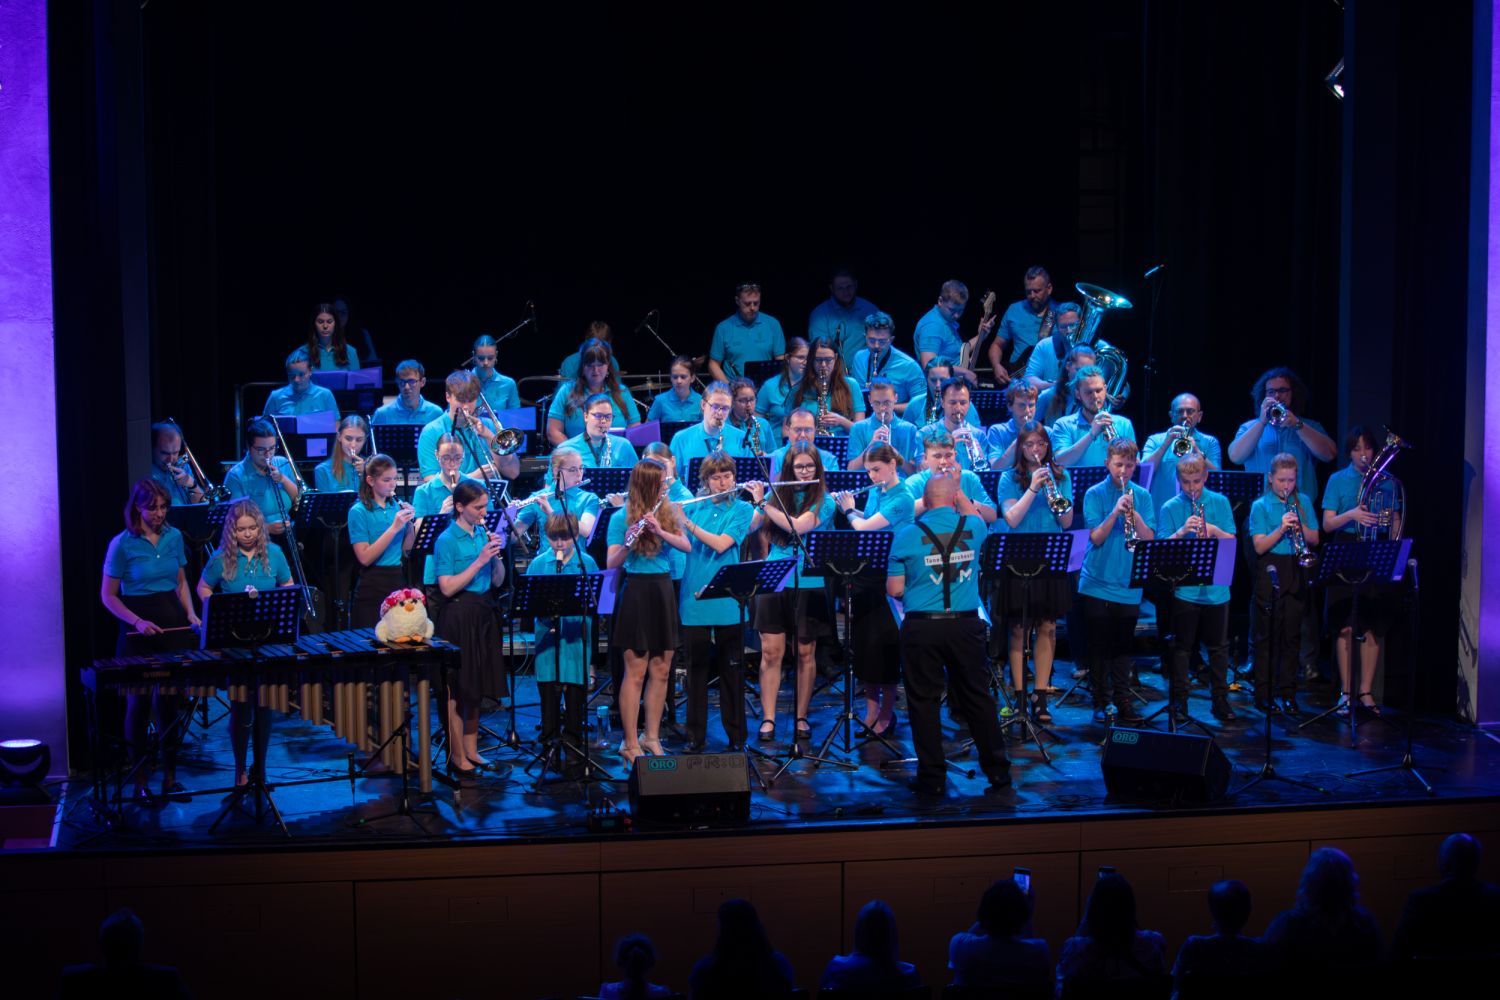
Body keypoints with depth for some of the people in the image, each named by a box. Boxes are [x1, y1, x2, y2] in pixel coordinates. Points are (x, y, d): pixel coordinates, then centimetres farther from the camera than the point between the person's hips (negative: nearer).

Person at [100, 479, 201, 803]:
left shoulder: (174, 537, 4)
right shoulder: (122, 544, -9)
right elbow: (108, 596, -5)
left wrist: (190, 612, -1)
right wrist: (137, 621, -17)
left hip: (172, 623, 4)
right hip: (138, 631, -3)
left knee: (168, 701, 7)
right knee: (139, 703, 3)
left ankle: (170, 778, 15)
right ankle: (140, 781, 12)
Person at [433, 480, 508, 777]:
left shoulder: (483, 535, 8)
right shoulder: (447, 540, -11)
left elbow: (498, 581, 10)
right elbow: (447, 587, -17)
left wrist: (497, 555, -7)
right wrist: (480, 560, -19)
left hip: (483, 614, 7)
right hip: (458, 616, -7)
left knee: (478, 686, 13)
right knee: (456, 688, -1)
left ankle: (471, 750, 23)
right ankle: (457, 756, 7)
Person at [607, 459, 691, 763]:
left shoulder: (668, 512, 9)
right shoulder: (621, 518, -6)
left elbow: (686, 545, -4)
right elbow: (611, 564, -12)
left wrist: (661, 530, -20)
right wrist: (628, 544, -31)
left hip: (663, 591, 5)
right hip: (637, 592, -5)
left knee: (661, 670, 8)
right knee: (636, 672, -4)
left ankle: (652, 737, 18)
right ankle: (630, 744, 0)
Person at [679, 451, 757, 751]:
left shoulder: (741, 509, 1)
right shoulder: (694, 507, 10)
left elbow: (721, 544, -14)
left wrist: (686, 522, -17)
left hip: (727, 601, -2)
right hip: (694, 599, 2)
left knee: (731, 670, 4)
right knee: (696, 668, 5)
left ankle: (736, 735, 13)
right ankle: (695, 735, 13)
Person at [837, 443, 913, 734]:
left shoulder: (901, 498, -15)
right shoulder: (874, 492, 9)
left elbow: (865, 527, -19)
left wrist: (850, 509, -2)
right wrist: (846, 506, 9)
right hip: (864, 575, 7)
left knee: (883, 647, 0)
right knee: (863, 644, 10)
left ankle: (886, 713, 10)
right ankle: (871, 708, 19)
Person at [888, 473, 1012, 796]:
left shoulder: (907, 536, -6)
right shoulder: (972, 528, 1)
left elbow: (894, 589, -3)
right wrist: (955, 488, 32)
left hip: (922, 627, -2)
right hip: (966, 625, 2)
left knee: (924, 701, 6)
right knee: (977, 697, 11)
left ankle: (932, 777, 8)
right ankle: (998, 770, 16)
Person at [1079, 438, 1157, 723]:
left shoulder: (1142, 495, 5)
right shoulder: (1095, 494, -2)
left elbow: (1149, 538, -2)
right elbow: (1096, 537, -10)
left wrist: (1133, 514, -19)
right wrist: (1115, 512, -24)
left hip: (1129, 584, 2)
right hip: (1097, 582, -2)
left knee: (1123, 645, 7)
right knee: (1099, 645, 4)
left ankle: (1122, 699, 15)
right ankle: (1101, 700, 13)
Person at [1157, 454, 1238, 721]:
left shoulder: (1219, 502, 5)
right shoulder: (1170, 508, 0)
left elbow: (1231, 541, 3)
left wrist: (1214, 531, -16)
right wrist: (1182, 531, -23)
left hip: (1216, 586, 2)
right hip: (1184, 587, -2)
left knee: (1219, 645, 9)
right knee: (1182, 646, 4)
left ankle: (1220, 698, 19)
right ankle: (1178, 700, 12)